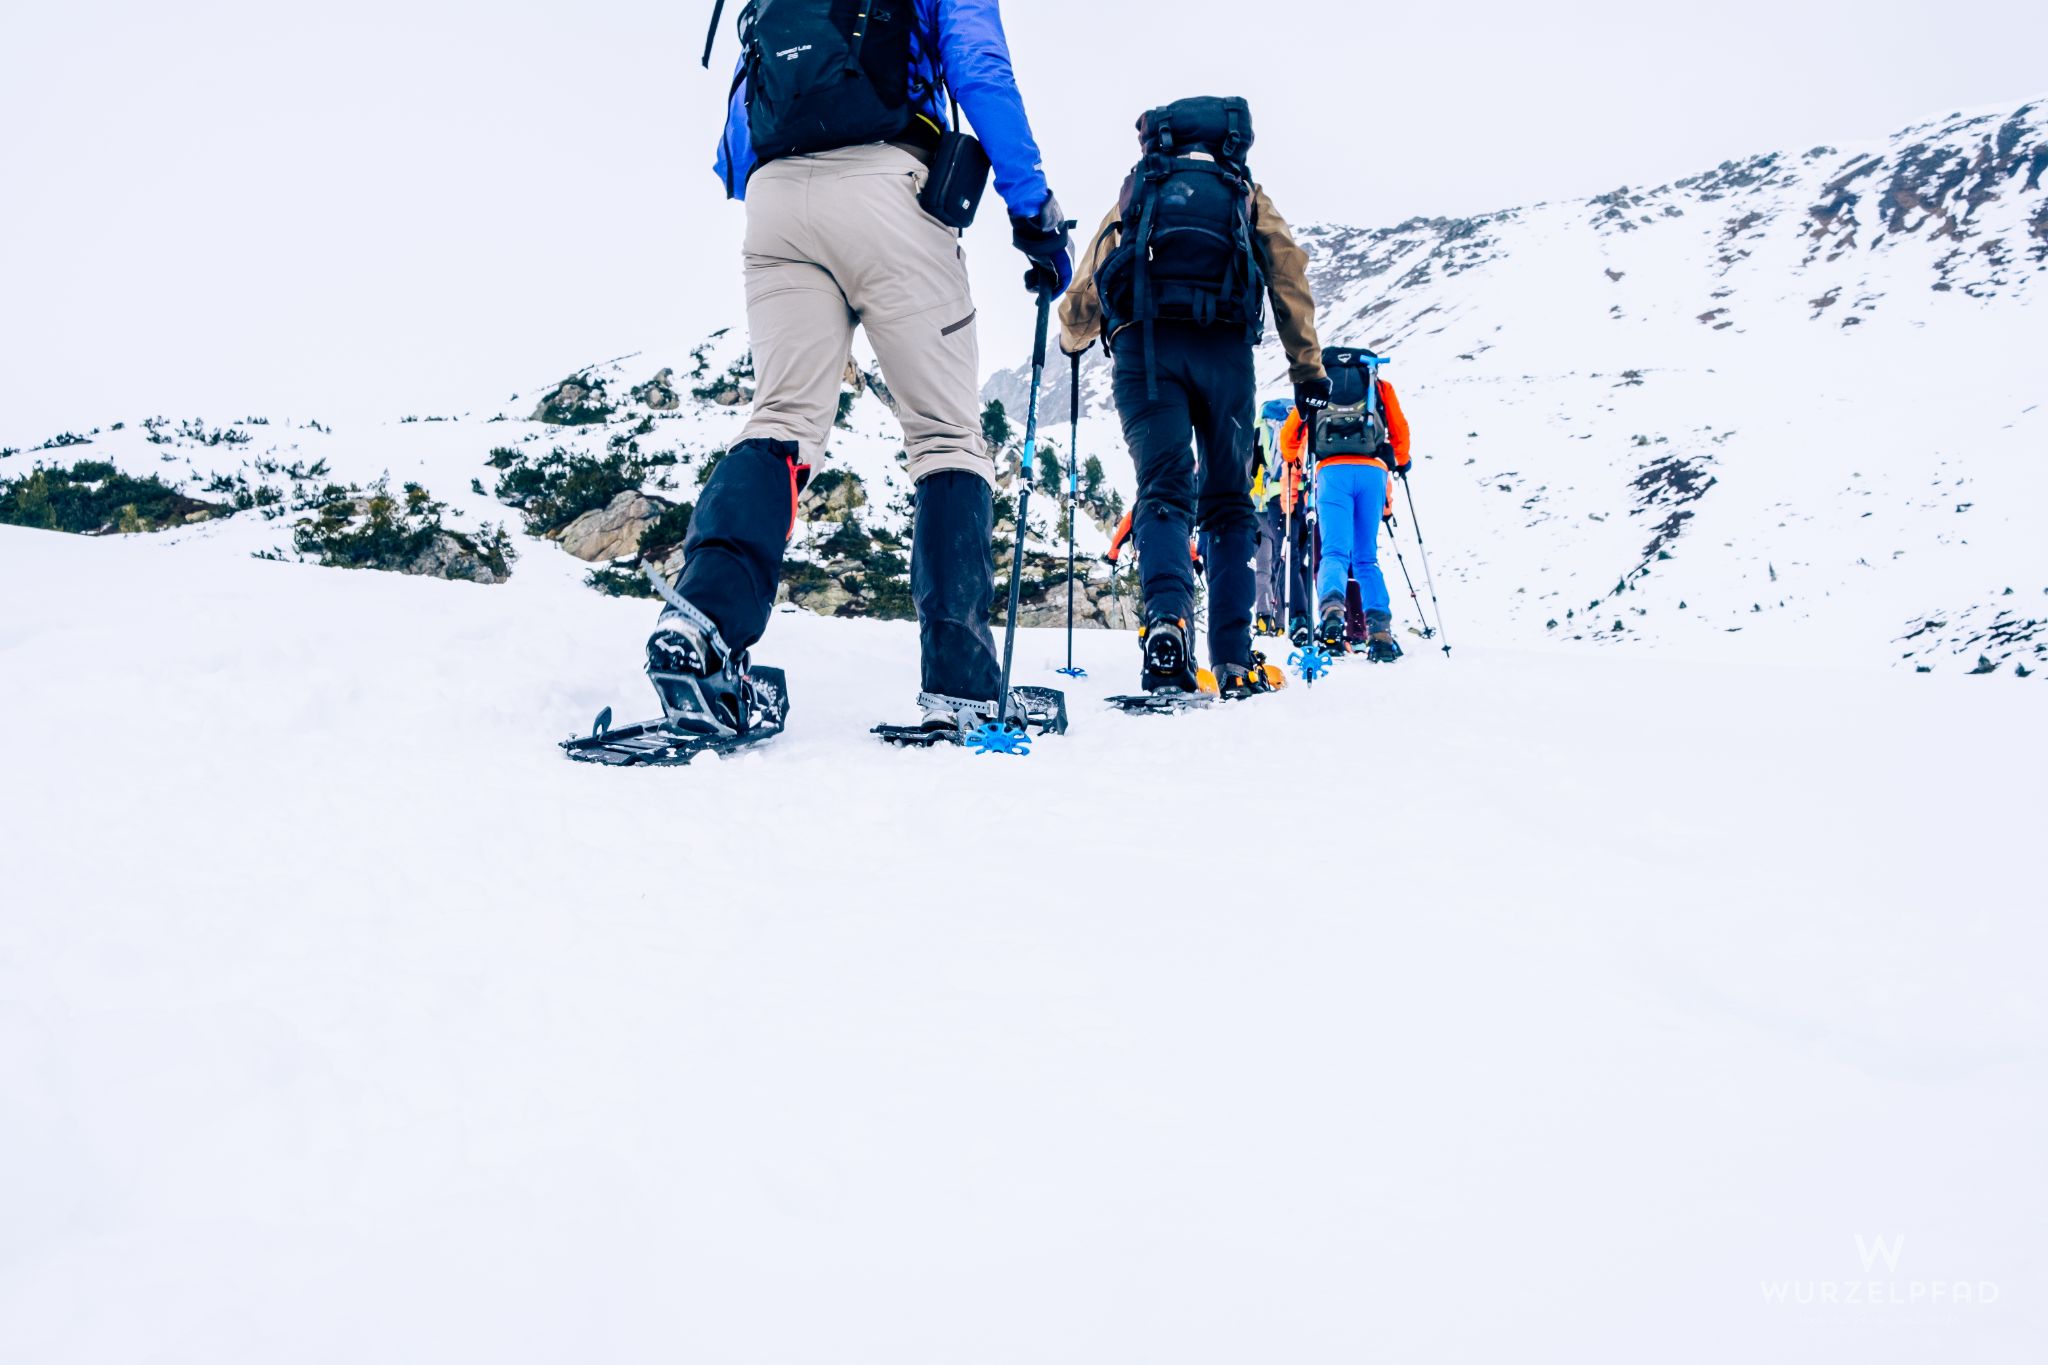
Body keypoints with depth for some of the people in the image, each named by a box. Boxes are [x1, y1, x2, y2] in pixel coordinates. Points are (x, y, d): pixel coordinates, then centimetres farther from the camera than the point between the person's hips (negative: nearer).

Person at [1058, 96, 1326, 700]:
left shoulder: (1136, 191, 27)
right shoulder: (1247, 194, 26)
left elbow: (1084, 291, 24)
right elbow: (1289, 271, 11)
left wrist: (1072, 340, 45)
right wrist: (1308, 367, 13)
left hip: (1143, 343, 0)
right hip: (1224, 347, 0)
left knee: (1163, 490, -6)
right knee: (1229, 501, 7)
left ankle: (1166, 618, -35)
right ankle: (1235, 660, -4)